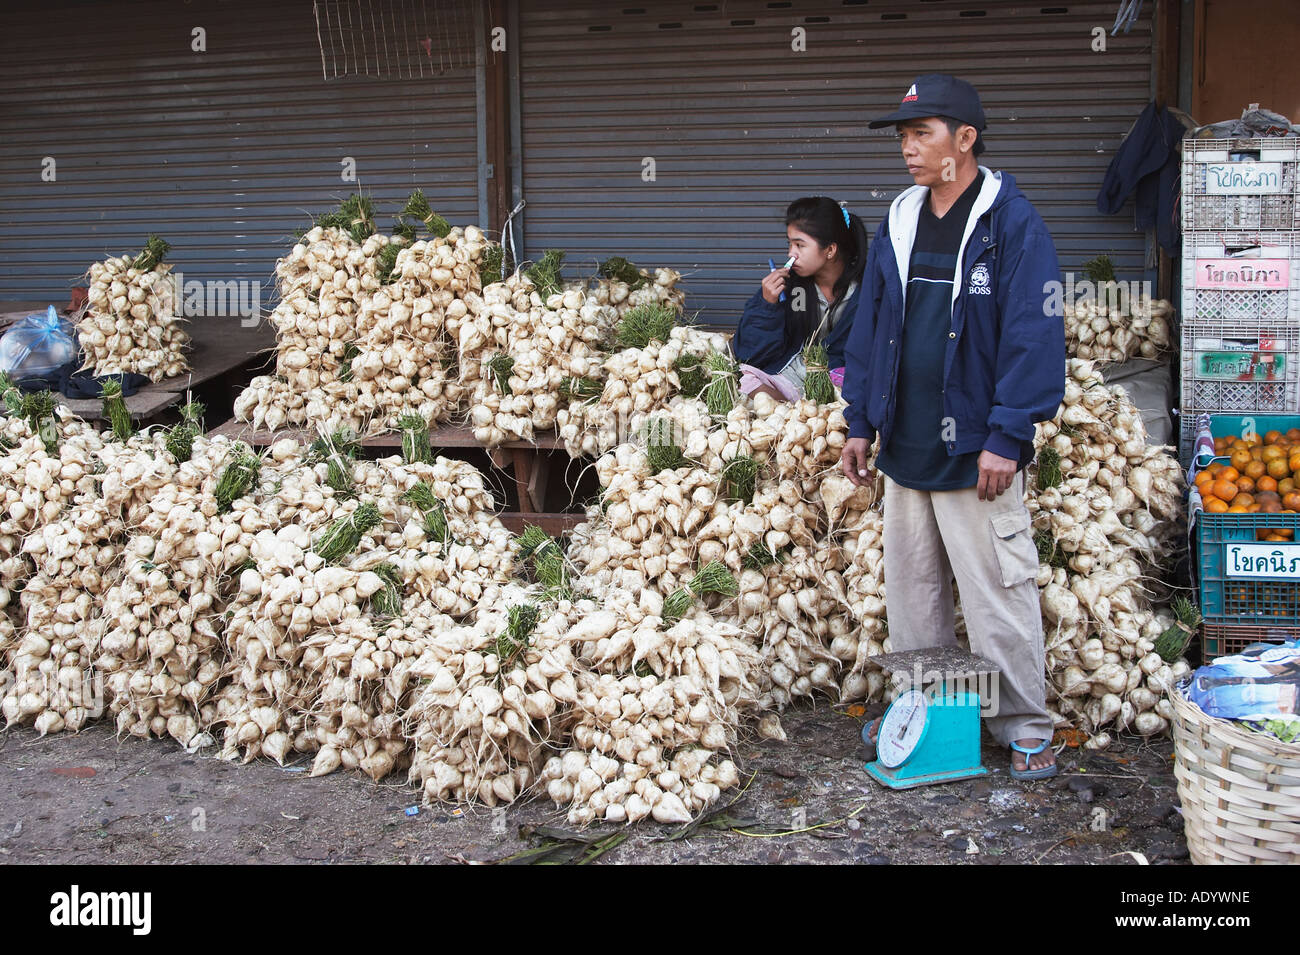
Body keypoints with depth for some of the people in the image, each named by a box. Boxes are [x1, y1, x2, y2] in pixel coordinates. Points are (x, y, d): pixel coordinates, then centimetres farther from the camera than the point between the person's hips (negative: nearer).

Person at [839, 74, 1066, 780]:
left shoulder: (1011, 223, -9)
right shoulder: (897, 225, 11)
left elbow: (1033, 336, -13)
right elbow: (869, 326, 16)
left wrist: (1007, 437, -18)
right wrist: (860, 422, 12)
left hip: (975, 449, -6)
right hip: (905, 445, 6)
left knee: (998, 588, -1)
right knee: (912, 583, 14)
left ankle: (1023, 724, 13)